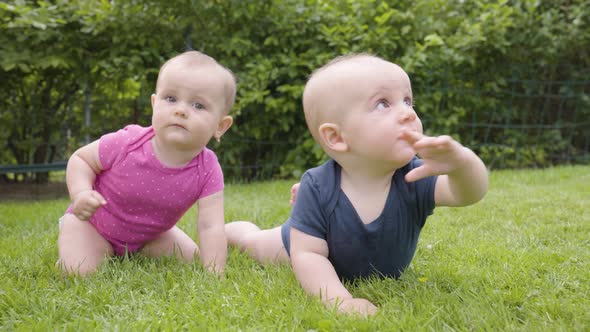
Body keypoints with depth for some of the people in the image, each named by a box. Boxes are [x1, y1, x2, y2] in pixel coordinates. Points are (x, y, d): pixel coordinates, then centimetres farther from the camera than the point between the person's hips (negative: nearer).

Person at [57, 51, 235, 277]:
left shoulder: (208, 171, -28)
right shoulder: (126, 144, -34)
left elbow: (211, 227, -28)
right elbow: (80, 159, -16)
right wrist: (81, 194, -36)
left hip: (147, 234, 3)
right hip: (92, 222, -3)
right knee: (79, 272, -22)